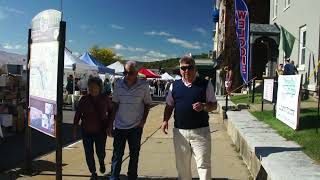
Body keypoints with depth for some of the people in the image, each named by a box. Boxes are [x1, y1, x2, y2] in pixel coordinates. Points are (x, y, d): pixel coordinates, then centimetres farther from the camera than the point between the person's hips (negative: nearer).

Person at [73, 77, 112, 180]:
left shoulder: (105, 100, -5)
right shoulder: (84, 100, -5)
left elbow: (111, 112, 9)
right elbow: (77, 115, 2)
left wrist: (109, 125, 2)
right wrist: (75, 130, 2)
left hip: (100, 131, -1)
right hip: (86, 132, 1)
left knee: (100, 152, 4)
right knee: (89, 154, 7)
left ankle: (101, 162, 40)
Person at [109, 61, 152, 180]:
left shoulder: (144, 86, -8)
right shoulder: (118, 84, -3)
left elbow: (147, 104, 3)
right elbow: (115, 105, 4)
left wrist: (143, 120, -9)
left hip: (136, 127, -1)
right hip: (119, 126, 1)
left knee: (134, 155, 13)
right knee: (117, 155, 5)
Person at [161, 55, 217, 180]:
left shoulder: (206, 84, 0)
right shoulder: (175, 86, 7)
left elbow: (214, 105, 2)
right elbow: (169, 106, 13)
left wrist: (203, 106, -19)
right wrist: (165, 120, -2)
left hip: (200, 131, -3)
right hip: (180, 131, 3)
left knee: (204, 164, 0)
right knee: (182, 165, 15)